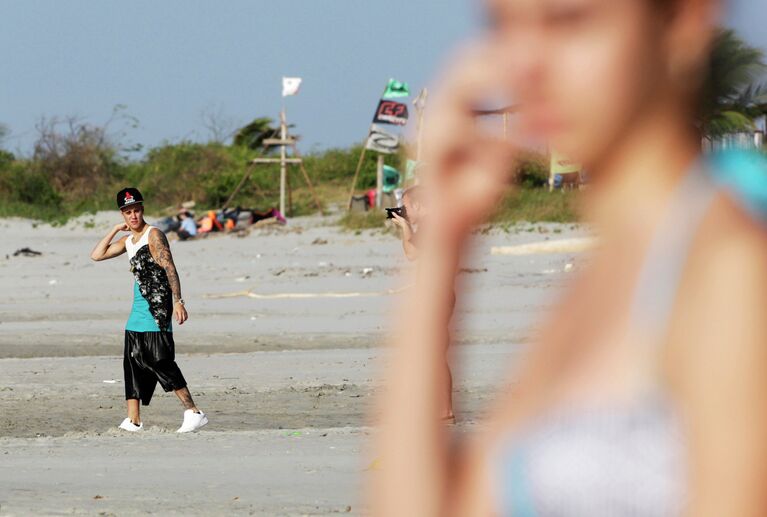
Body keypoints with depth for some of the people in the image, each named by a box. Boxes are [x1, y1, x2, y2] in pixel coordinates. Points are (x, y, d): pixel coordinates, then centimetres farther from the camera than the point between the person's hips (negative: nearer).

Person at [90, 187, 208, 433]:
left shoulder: (153, 235, -9)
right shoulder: (127, 241, 17)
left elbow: (169, 267, -16)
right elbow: (97, 255, 19)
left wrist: (177, 301, -24)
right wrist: (115, 229, 12)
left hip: (157, 308, -9)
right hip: (139, 309, 9)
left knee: (160, 361, -15)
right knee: (133, 362, 7)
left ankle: (192, 412, -15)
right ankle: (133, 421, 10)